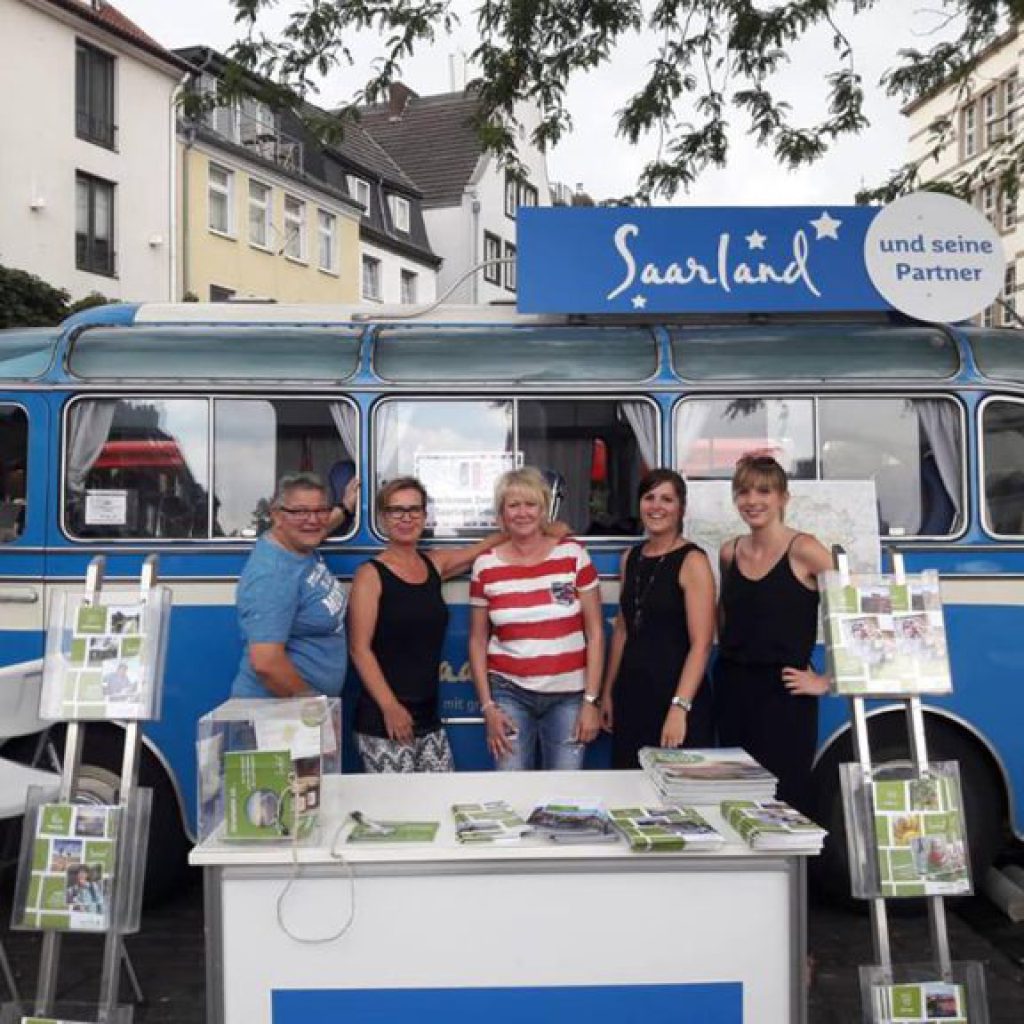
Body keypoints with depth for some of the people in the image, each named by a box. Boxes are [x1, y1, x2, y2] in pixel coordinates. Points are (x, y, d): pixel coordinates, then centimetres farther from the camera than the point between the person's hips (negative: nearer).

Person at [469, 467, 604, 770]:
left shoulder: (573, 554, -2)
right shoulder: (485, 566, 2)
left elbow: (595, 633, 0)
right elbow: (478, 642, 8)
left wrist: (591, 701, -4)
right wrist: (488, 707, 1)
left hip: (569, 695, 0)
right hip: (510, 694, 1)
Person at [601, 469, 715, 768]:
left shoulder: (692, 561, -9)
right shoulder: (630, 559, 10)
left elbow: (701, 643, -15)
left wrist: (679, 707, -22)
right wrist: (608, 691, 15)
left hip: (675, 693, -6)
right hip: (631, 693, 6)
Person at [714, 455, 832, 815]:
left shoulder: (802, 550, -9)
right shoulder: (729, 552, 7)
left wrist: (826, 679, -11)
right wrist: (732, 654, 14)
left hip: (784, 693, -5)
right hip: (732, 688, 5)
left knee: (782, 799, -2)